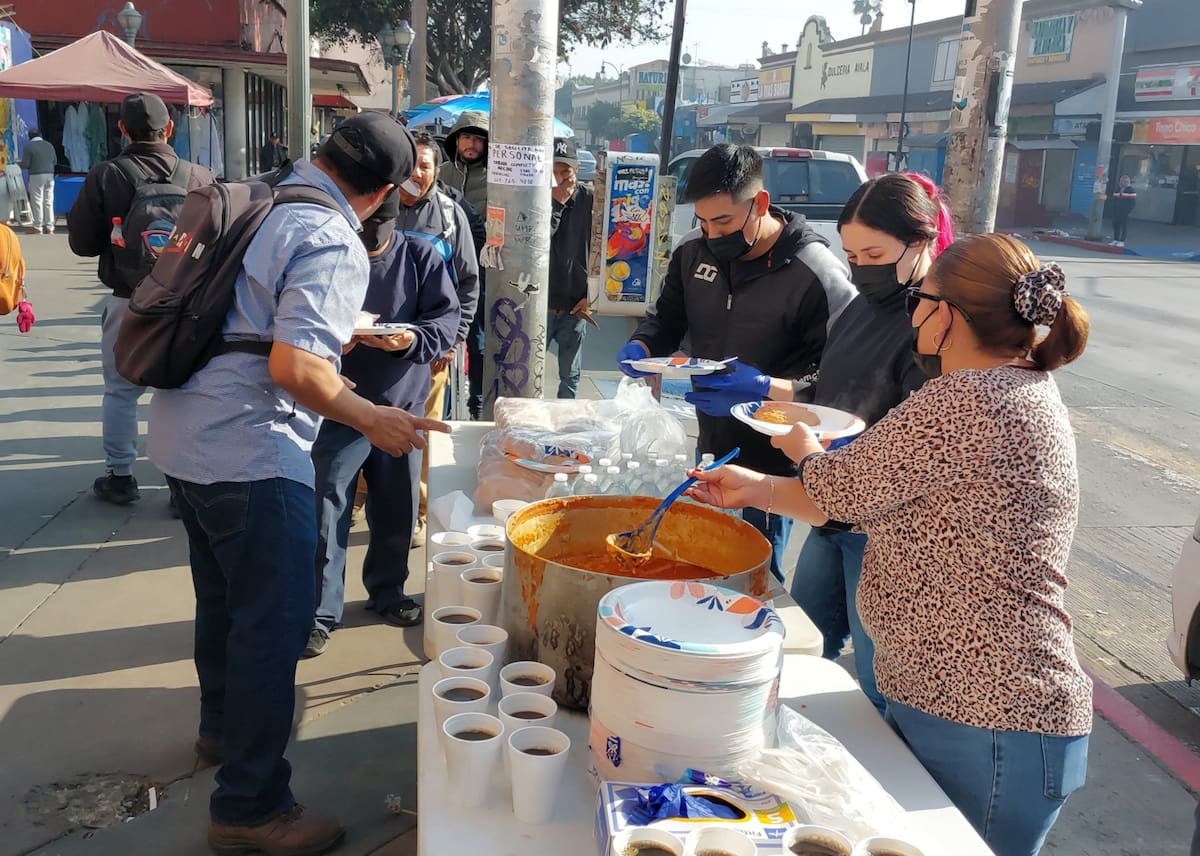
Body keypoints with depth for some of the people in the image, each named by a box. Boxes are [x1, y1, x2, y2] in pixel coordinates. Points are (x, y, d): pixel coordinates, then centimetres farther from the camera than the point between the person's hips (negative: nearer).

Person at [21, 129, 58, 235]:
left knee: (37, 202, 1)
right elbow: (55, 161, 11)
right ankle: (49, 228, 10)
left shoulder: (29, 147, -9)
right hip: (50, 175, 5)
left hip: (36, 176, -5)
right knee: (49, 202, 8)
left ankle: (38, 227, 3)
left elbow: (25, 164, -11)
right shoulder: (49, 145, 6)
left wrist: (19, 164, 11)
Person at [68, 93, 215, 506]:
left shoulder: (104, 177, -10)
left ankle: (119, 476, 21)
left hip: (129, 301, -1)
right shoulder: (201, 178, -9)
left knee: (121, 390, 13)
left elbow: (81, 242, -5)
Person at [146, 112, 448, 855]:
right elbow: (296, 369, -25)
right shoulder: (334, 243, -17)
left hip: (185, 432, 9)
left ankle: (223, 728, 44)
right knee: (275, 620, 0)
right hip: (250, 453, -9)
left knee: (225, 597, 24)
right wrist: (373, 420, -13)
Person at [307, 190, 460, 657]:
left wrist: (412, 339, -24)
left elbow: (447, 317, -4)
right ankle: (321, 609, 10)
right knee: (327, 510, -3)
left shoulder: (420, 256, -2)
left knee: (396, 509, 15)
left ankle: (387, 591, 35)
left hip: (402, 404, 3)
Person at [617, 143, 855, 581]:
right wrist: (641, 347, -9)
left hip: (772, 462, -6)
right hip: (710, 446, 6)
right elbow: (668, 317, 12)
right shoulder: (693, 252, -1)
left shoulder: (817, 274, -20)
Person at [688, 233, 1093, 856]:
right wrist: (757, 489, 10)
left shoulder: (964, 403, -23)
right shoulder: (1024, 392, 10)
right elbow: (871, 500, 11)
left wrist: (805, 450, 11)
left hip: (985, 730, -9)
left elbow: (838, 490, -12)